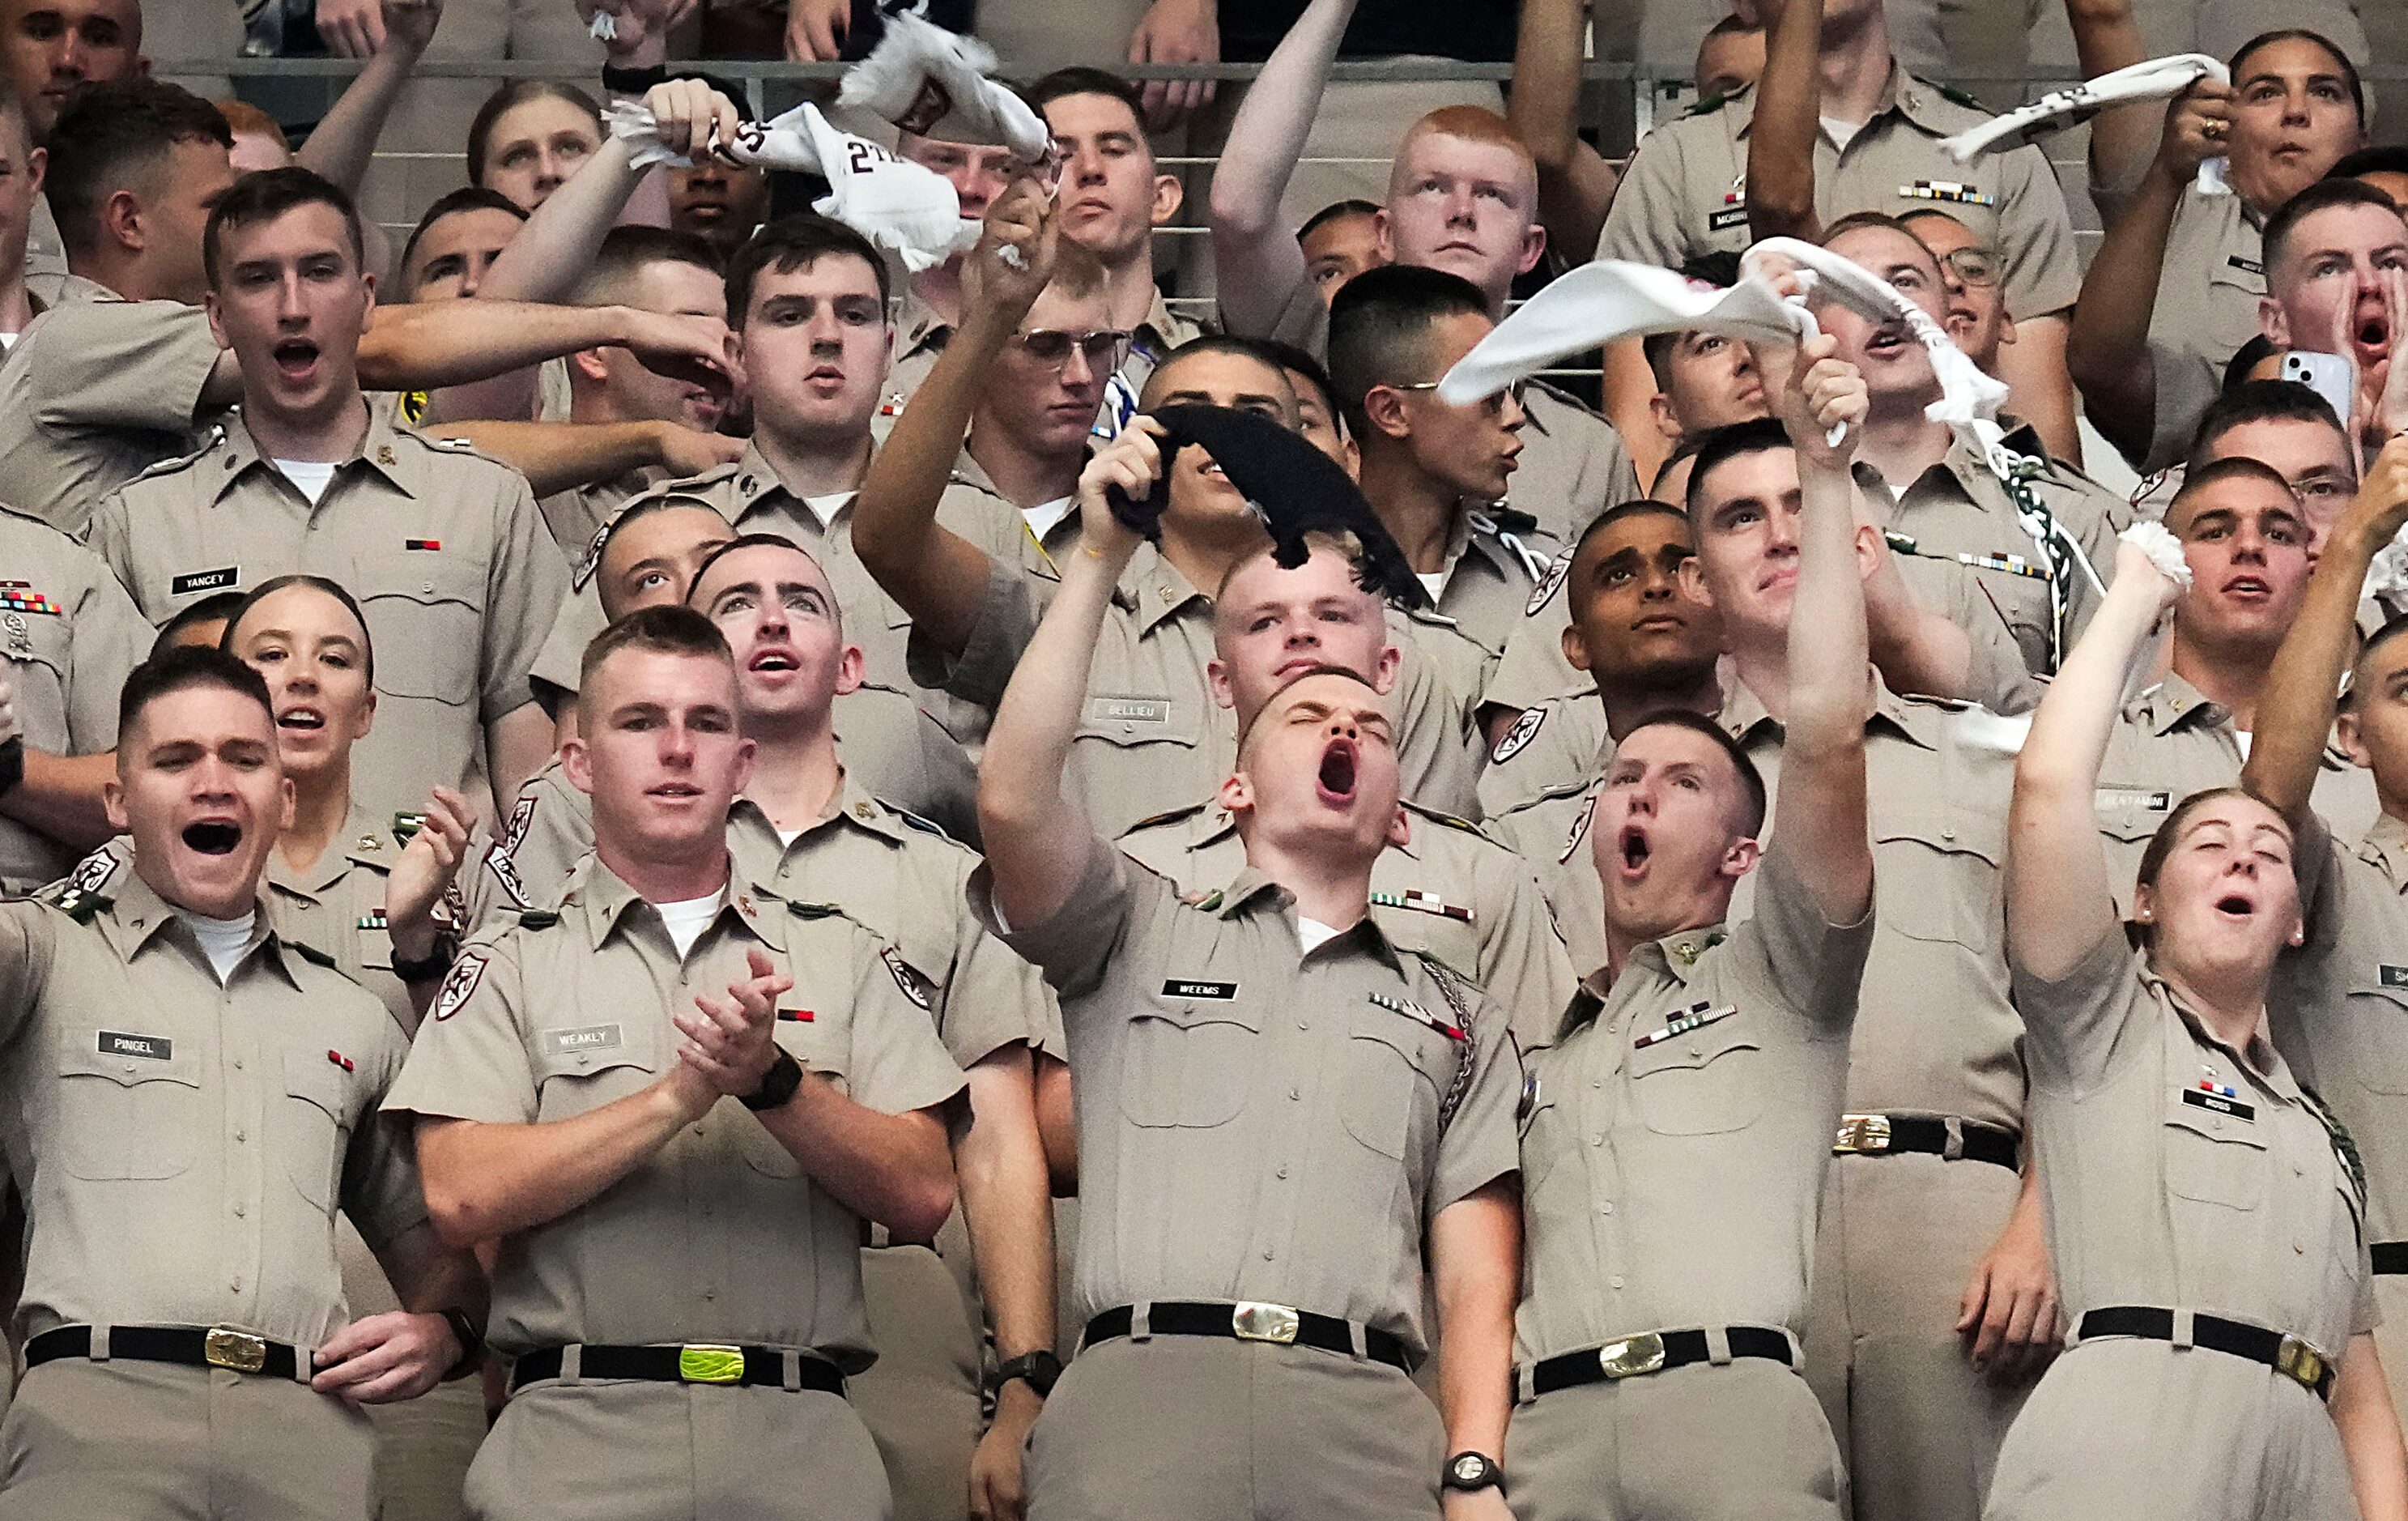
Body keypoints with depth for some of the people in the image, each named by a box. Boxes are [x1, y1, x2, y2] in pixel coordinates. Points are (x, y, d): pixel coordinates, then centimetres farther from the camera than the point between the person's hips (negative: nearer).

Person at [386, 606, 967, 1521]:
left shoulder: (839, 956, 15)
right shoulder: (510, 967, 10)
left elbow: (923, 1197, 5)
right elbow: (461, 1197, -5)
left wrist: (774, 1081, -10)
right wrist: (681, 1096, -11)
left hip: (801, 1443, 1)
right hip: (580, 1437, -1)